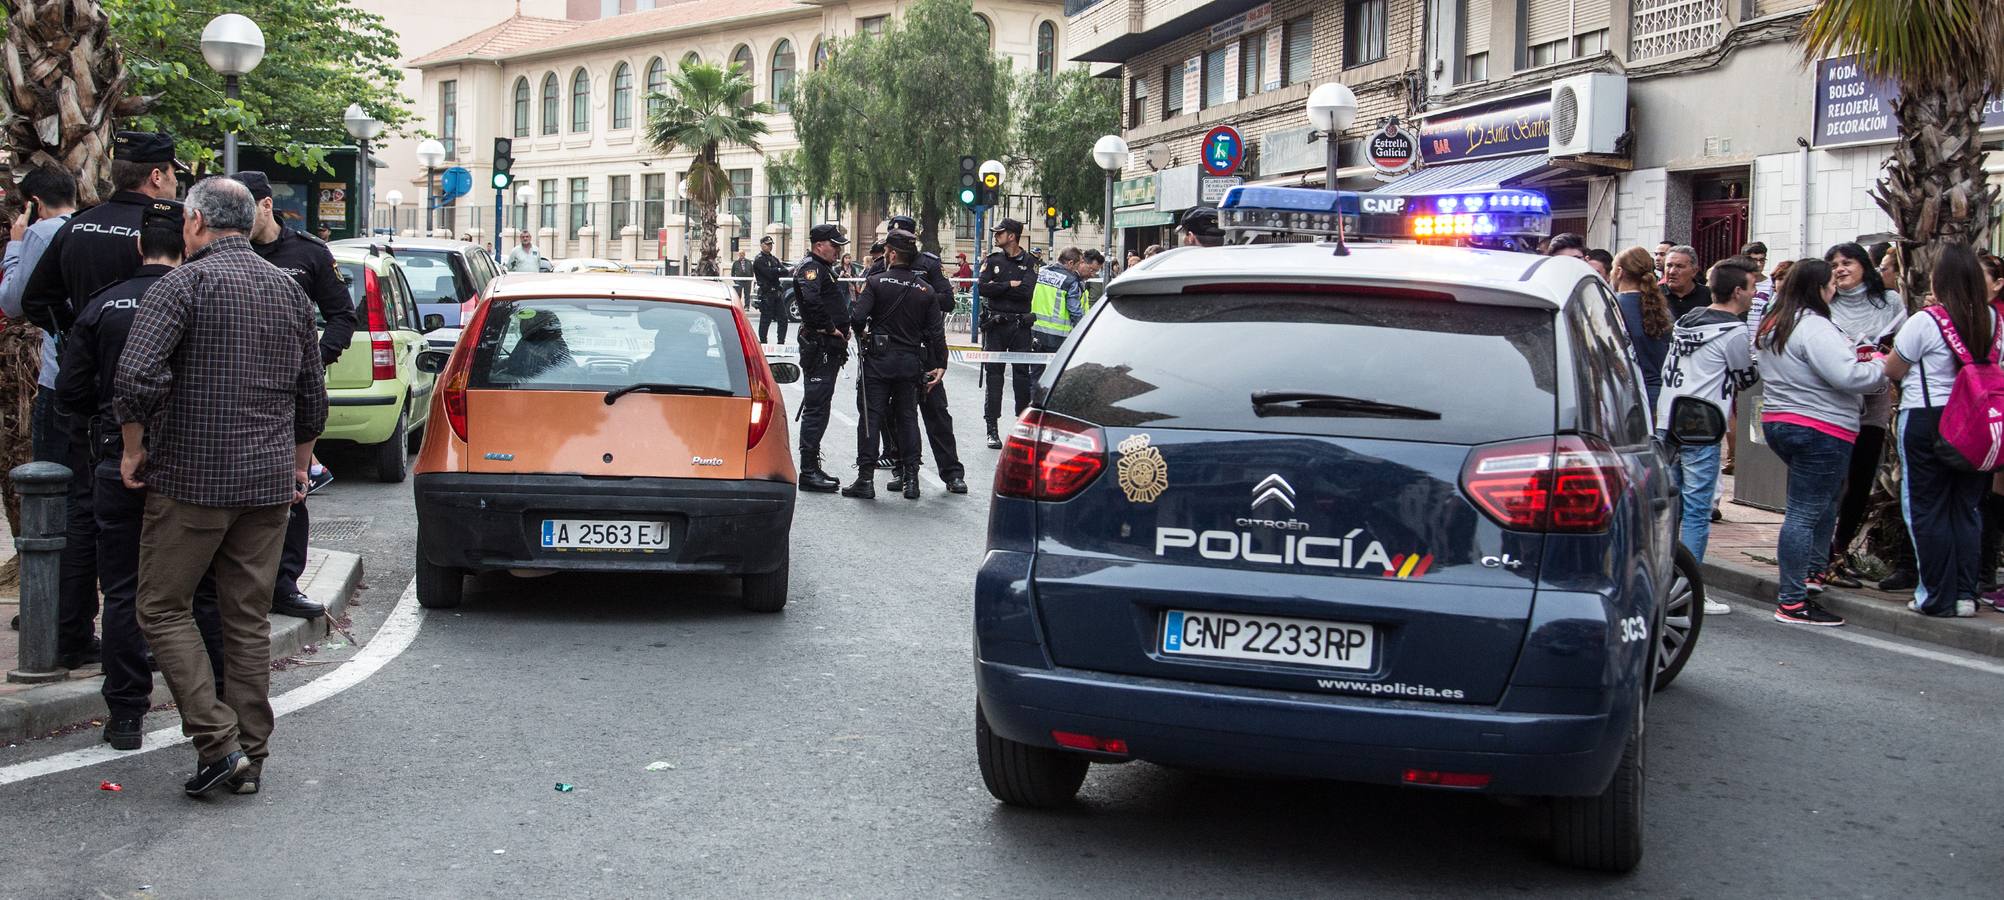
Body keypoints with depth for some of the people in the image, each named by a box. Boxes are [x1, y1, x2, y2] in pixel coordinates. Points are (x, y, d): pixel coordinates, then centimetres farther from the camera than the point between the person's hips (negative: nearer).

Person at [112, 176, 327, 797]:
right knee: (249, 618, 11)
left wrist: (134, 448, -6)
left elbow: (136, 378, -21)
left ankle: (217, 740, -4)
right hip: (270, 483, 6)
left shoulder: (183, 284, -10)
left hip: (192, 479, -6)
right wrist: (298, 465, 26)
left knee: (164, 609, 6)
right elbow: (313, 395, 15)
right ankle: (251, 757, 14)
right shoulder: (289, 291, 10)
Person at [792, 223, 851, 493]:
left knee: (819, 407, 15)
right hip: (819, 346, -11)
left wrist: (844, 328, 12)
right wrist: (831, 328, -20)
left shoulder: (824, 268, 21)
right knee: (816, 407, -9)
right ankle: (808, 472, -7)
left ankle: (813, 467, 23)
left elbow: (837, 303, 30)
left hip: (830, 348, 11)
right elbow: (811, 300, -30)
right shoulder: (810, 268, -12)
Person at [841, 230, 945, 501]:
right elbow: (936, 331, 2)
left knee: (872, 416, 1)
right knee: (907, 417, 12)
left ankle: (866, 478, 0)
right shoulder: (926, 289, 3)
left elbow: (858, 318, -15)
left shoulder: (876, 282, -8)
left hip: (879, 359, -3)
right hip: (911, 361, 3)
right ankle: (910, 478, 11)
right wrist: (940, 365, 7)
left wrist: (861, 336, 6)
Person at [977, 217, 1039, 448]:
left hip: (1020, 325, -1)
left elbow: (1027, 291, -13)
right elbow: (983, 288, -7)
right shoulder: (992, 260, 8)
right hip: (995, 323, 1)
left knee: (1022, 374, 2)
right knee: (993, 374, 0)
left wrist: (998, 287, -9)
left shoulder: (1029, 262, 3)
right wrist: (1011, 285, -9)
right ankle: (992, 429, 3)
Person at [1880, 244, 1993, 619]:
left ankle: (1937, 597, 5)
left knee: (1927, 510, 4)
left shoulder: (1924, 322, -14)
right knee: (1967, 507, 12)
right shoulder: (1992, 320, 1)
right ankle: (1966, 593, 13)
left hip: (1927, 420, -5)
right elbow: (1992, 367, 14)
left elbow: (1893, 371, -5)